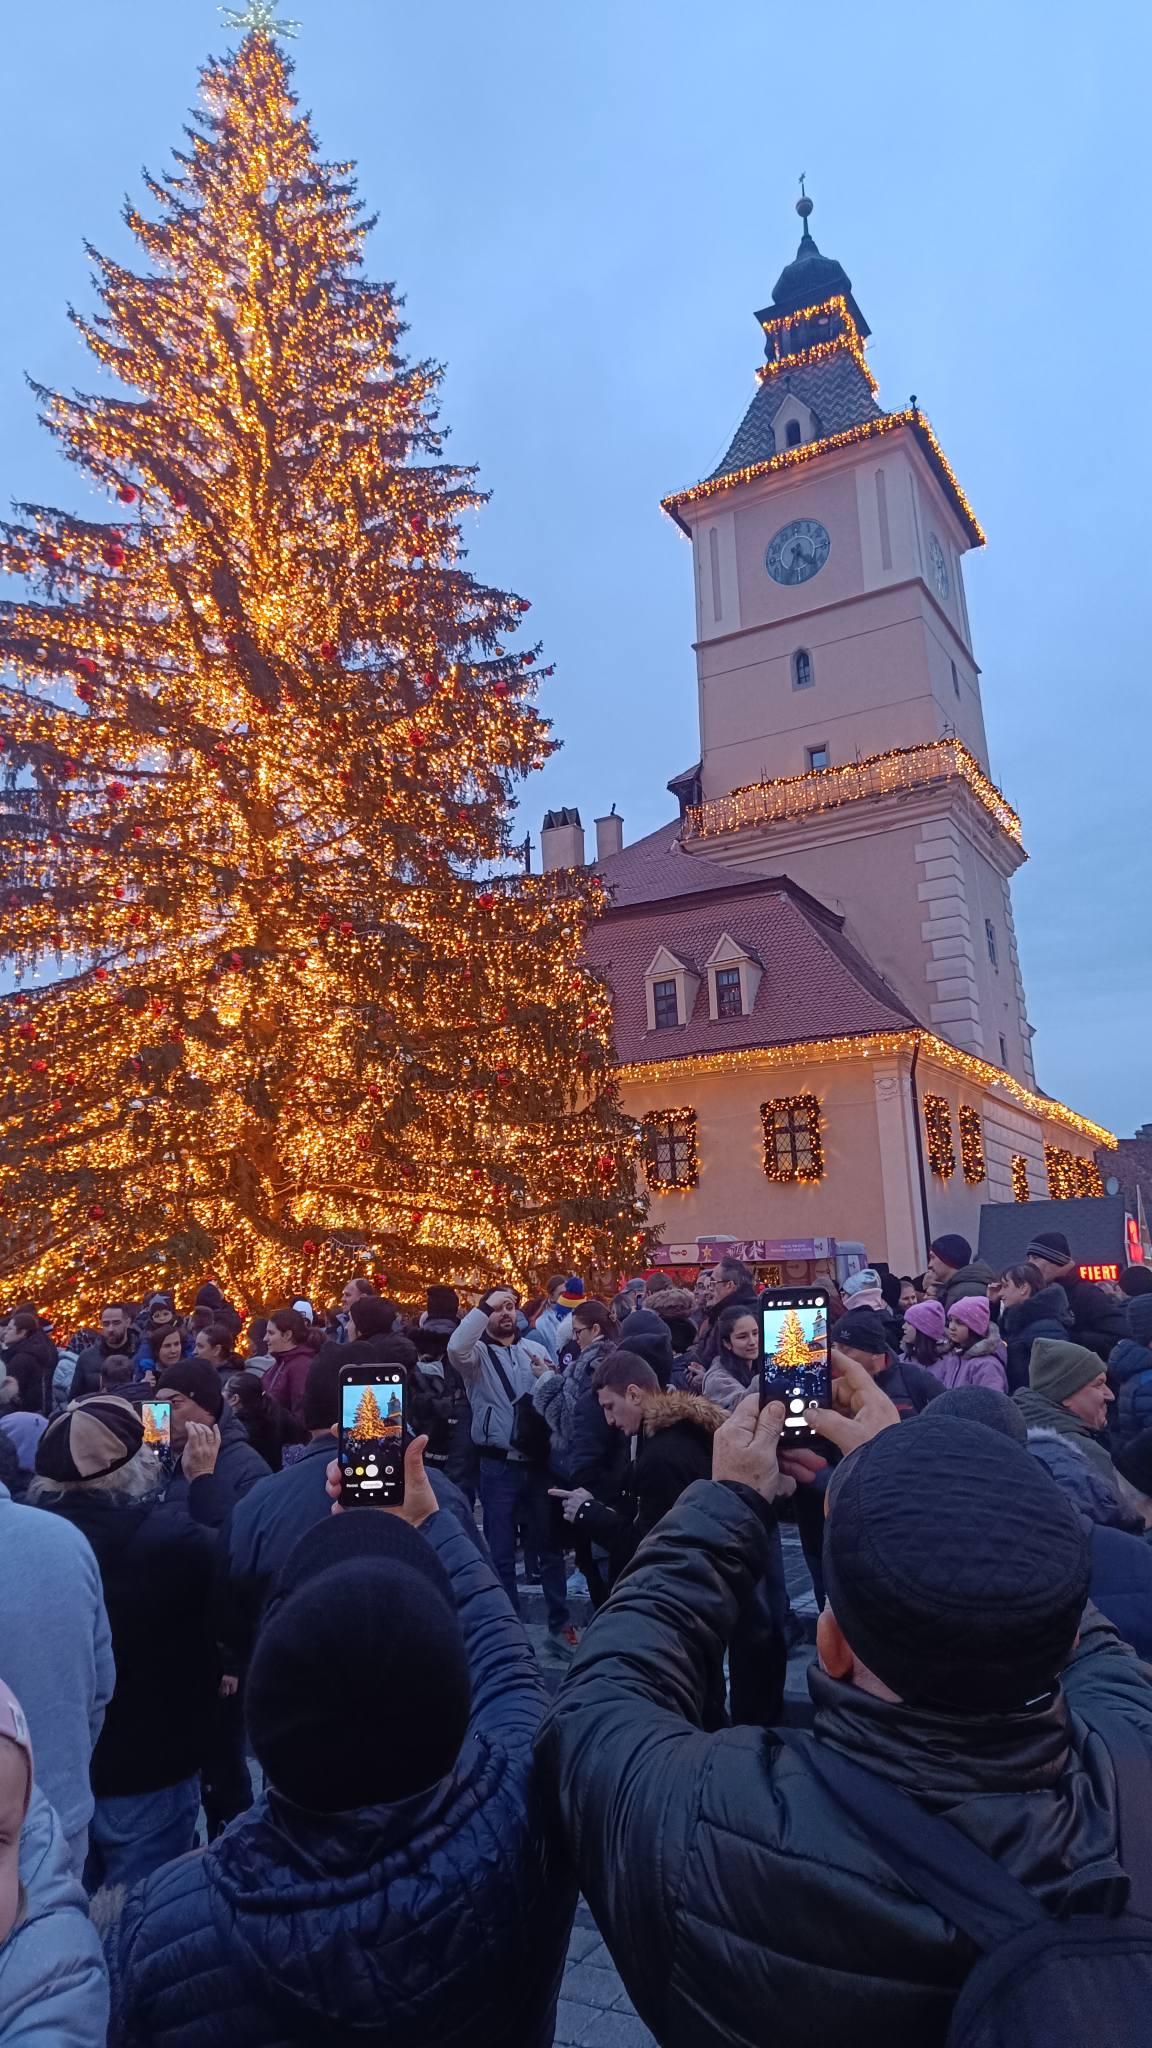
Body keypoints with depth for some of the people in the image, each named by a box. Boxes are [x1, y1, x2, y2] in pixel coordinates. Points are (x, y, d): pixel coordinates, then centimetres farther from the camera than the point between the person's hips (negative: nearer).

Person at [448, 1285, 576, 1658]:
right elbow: (455, 1348, -28)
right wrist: (484, 1305, -24)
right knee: (501, 1553, 8)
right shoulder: (478, 1353, -3)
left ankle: (560, 1626, 23)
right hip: (498, 1466, -2)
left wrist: (548, 1378, -13)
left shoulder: (536, 1349, 7)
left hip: (537, 1462, 3)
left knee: (550, 1546, 11)